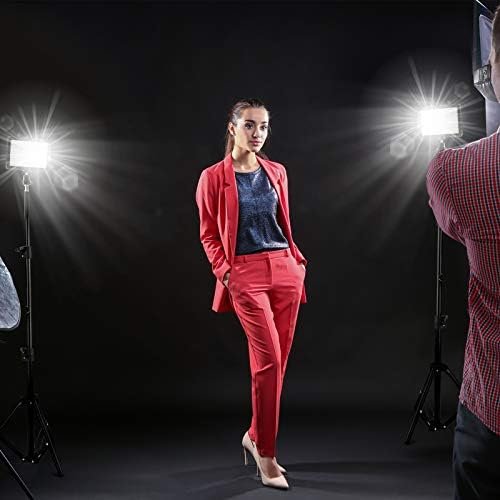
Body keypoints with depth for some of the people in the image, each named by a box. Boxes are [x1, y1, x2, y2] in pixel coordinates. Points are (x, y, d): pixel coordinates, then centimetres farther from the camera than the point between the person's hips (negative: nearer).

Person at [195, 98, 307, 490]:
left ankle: (255, 436, 25)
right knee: (269, 361, -12)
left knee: (278, 361, 7)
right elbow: (208, 235, 1)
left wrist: (297, 259, 9)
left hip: (286, 269, 5)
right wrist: (224, 272, -9)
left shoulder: (277, 172, 12)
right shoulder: (214, 177, -1)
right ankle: (266, 455, 1)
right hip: (246, 273, -5)